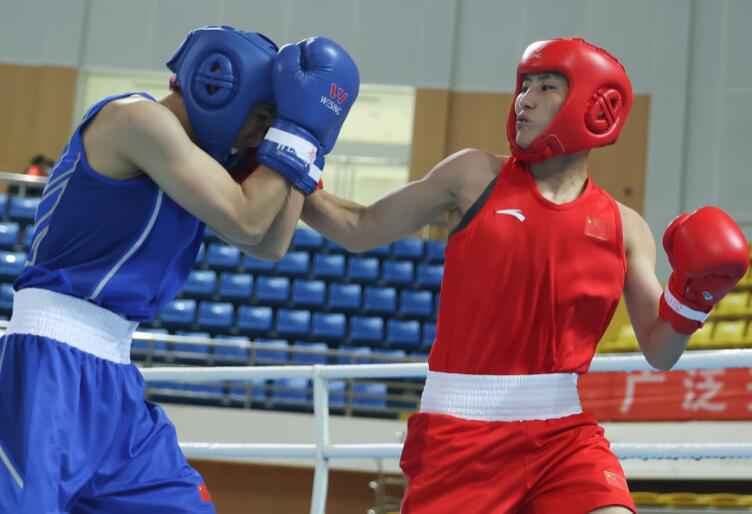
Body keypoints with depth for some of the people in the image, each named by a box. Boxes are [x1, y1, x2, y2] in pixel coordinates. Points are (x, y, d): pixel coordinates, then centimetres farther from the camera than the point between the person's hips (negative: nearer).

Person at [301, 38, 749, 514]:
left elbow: (659, 352, 7)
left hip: (563, 433, 1)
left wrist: (693, 296, -11)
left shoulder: (622, 227, 6)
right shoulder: (476, 176, 3)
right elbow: (361, 229, 9)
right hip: (459, 429, -1)